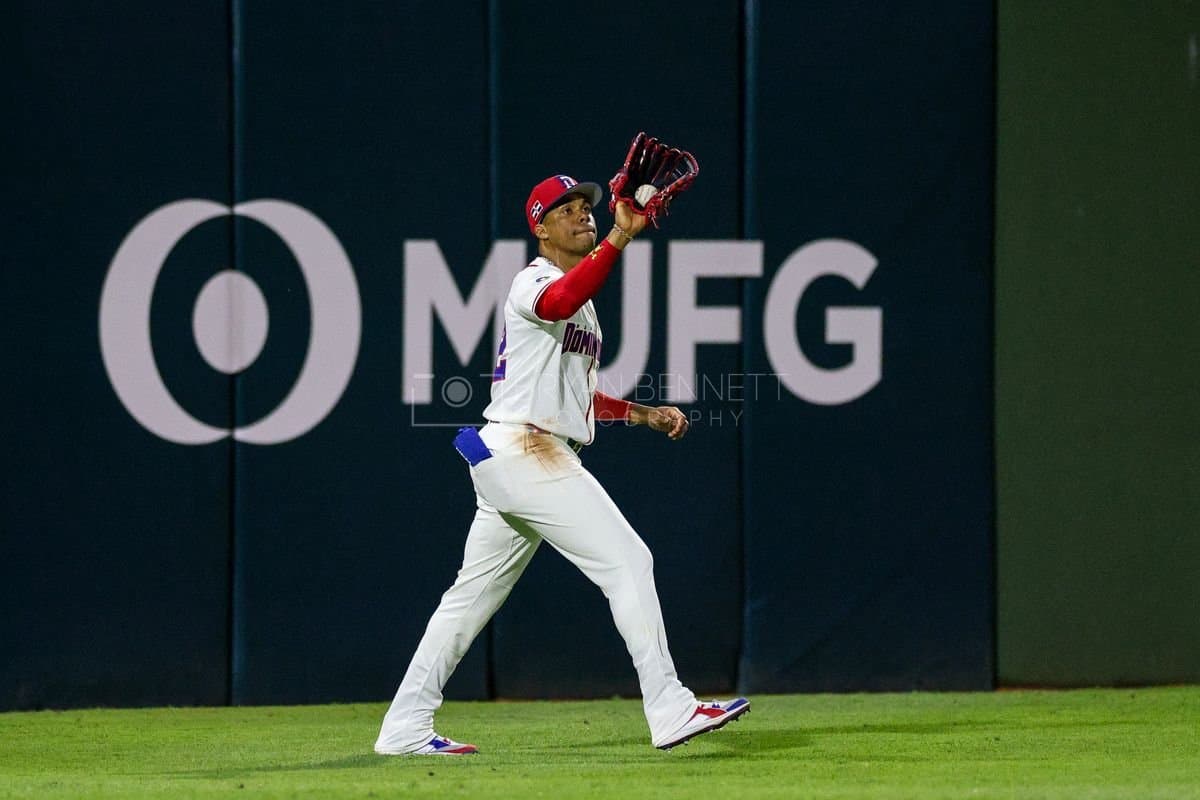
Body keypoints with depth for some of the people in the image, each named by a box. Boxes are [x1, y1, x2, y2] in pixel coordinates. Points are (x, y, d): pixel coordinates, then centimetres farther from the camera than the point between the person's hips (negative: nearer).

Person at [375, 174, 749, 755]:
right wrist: (620, 238, -46)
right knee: (626, 561, -13)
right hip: (522, 451, -11)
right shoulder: (534, 283, -9)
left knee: (474, 593, 11)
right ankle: (669, 711, -14)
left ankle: (405, 729, 13)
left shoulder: (582, 299, 22)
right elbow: (558, 303, -36)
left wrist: (643, 414, 17)